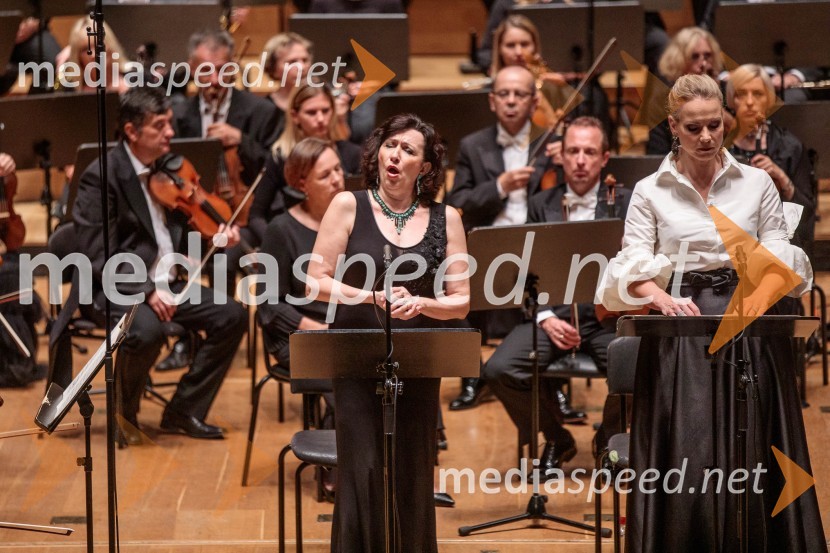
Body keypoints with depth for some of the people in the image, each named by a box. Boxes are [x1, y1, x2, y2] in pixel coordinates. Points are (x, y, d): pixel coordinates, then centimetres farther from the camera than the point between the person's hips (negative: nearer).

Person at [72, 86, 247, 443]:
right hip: (118, 289, -8)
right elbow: (97, 259, -19)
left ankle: (183, 412, 4)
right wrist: (146, 291, -27)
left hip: (166, 285, 8)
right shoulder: (102, 177, -13)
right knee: (147, 331, -35)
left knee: (232, 316, -7)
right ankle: (124, 413, -5)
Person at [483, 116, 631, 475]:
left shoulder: (624, 205, 8)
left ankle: (610, 439, 4)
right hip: (554, 312, 2)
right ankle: (555, 440, 6)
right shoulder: (541, 207, 13)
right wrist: (545, 318, -9)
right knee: (498, 370, -24)